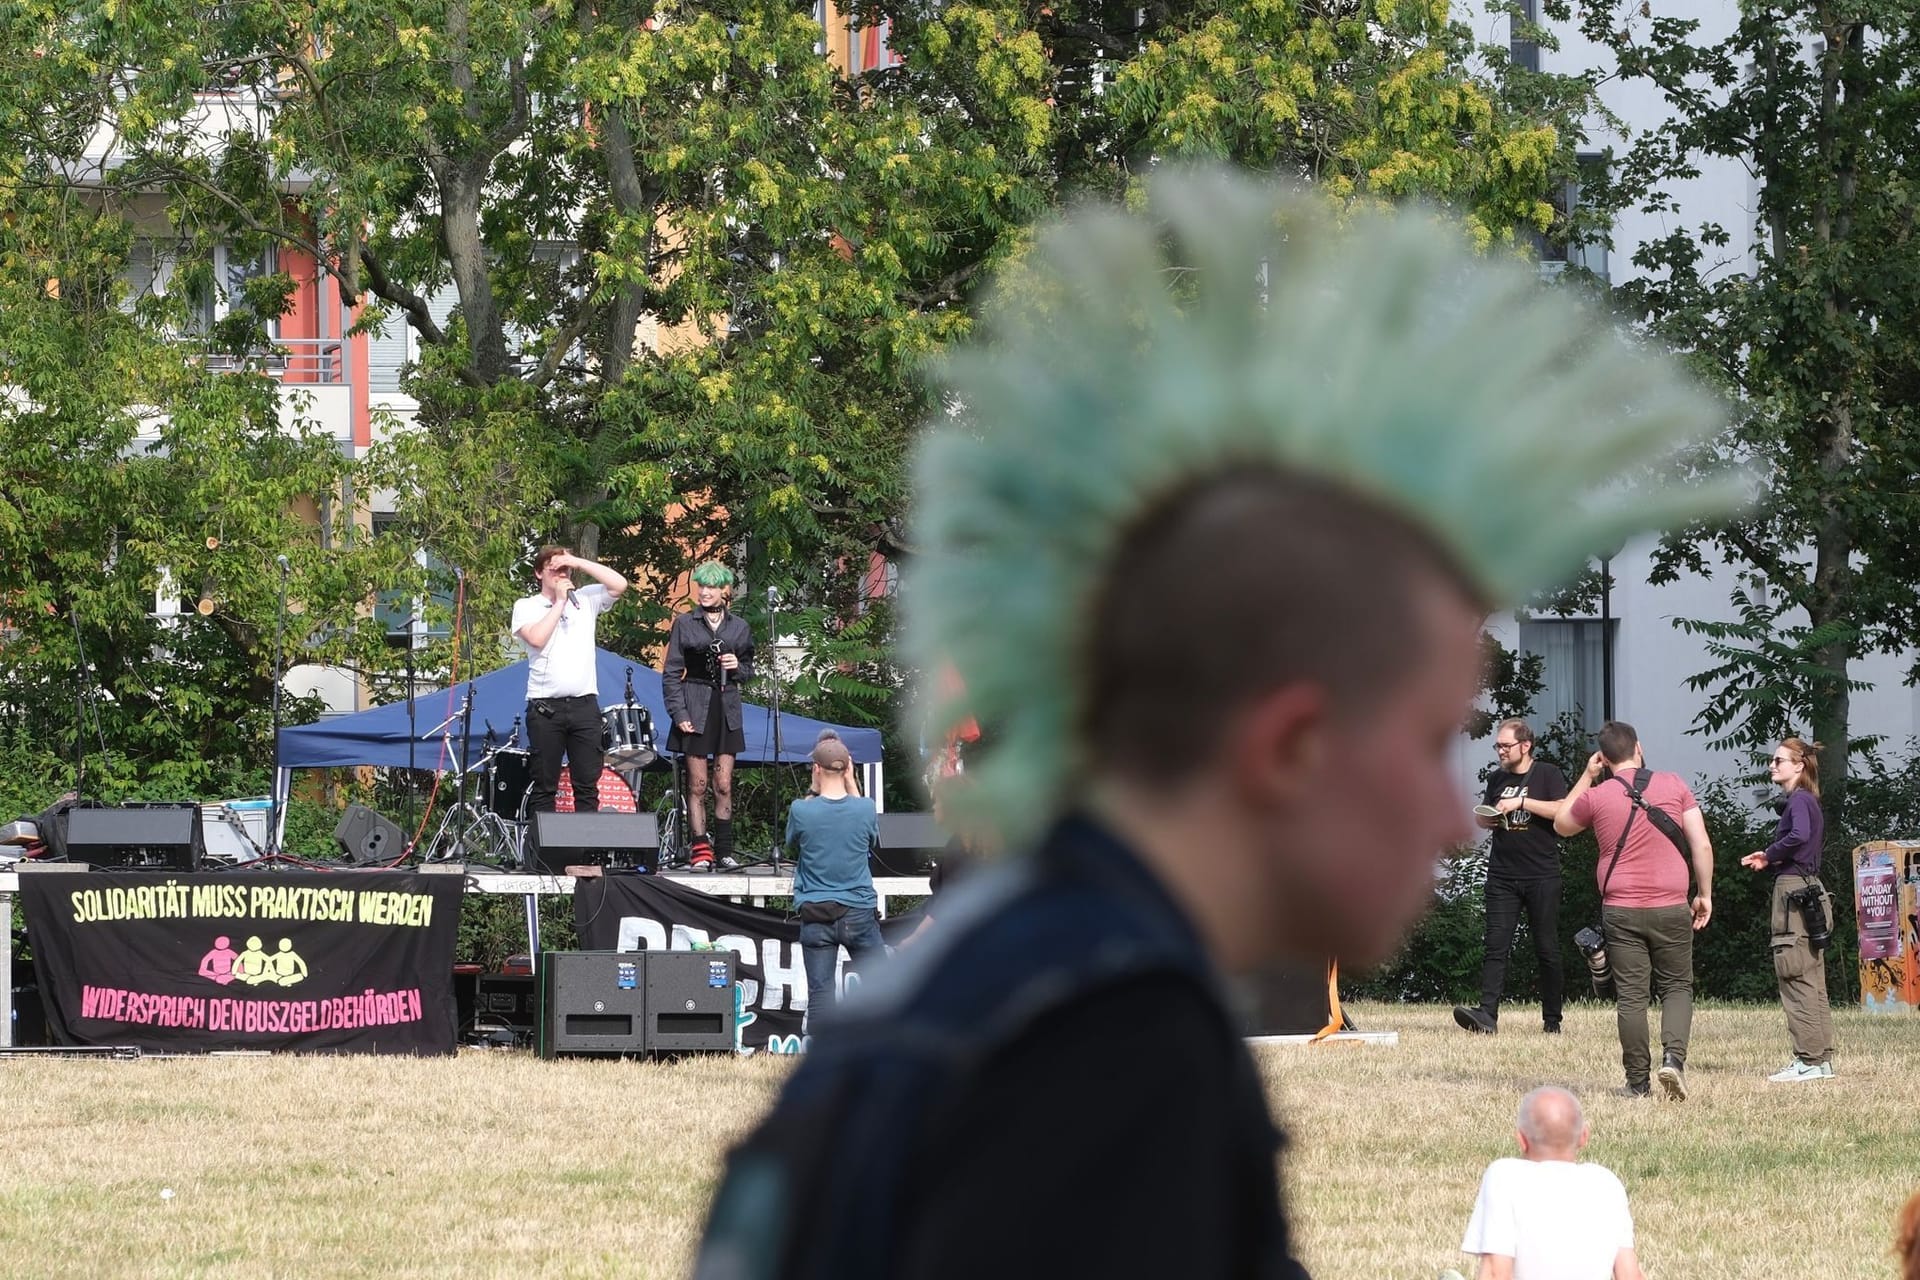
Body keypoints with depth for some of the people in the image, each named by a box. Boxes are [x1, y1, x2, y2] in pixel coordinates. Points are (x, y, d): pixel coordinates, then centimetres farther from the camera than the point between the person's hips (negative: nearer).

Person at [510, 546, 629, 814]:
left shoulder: (585, 599, 14)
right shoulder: (526, 607, 6)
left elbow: (619, 585, 1)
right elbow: (536, 638, -11)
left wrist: (579, 563, 0)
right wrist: (560, 602, -4)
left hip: (584, 704, 2)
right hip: (545, 708, -2)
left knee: (587, 785, 0)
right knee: (544, 787, -1)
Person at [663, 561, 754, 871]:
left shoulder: (739, 627, 9)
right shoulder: (684, 624, 3)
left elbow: (749, 671, 17)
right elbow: (672, 672, 0)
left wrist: (737, 668, -6)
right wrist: (679, 713, -9)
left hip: (727, 708, 2)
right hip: (695, 708, -2)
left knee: (723, 785, 2)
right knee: (698, 784, -3)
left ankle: (724, 850, 5)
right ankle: (700, 850, -2)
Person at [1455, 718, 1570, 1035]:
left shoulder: (1547, 775, 0)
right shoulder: (1497, 779, 16)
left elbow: (1562, 811, -14)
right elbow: (1482, 817, 26)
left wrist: (1521, 802, -17)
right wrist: (1485, 819, 2)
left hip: (1541, 876, -4)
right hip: (1502, 875, 4)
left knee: (1547, 949, 2)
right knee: (1496, 947, -7)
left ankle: (1552, 1020, 10)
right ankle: (1487, 1015, -17)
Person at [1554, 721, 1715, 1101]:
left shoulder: (1595, 796, -1)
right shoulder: (1674, 786, 0)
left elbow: (1561, 825, 20)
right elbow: (1703, 846, -2)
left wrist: (1586, 778, 21)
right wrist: (1704, 894, 8)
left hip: (1621, 910, 0)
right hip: (1671, 909, 0)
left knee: (1630, 996, 4)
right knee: (1677, 987, 11)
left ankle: (1638, 1081, 4)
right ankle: (1673, 1056, -12)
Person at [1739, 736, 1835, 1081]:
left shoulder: (1799, 800, -11)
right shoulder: (1808, 801, 18)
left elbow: (1799, 835, -30)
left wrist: (1769, 854, -14)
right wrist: (1768, 861, 7)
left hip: (1794, 893, -10)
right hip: (1809, 888, 10)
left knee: (1797, 980, -7)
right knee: (1813, 982, 12)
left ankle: (1809, 1061, -8)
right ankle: (1822, 1059, 14)